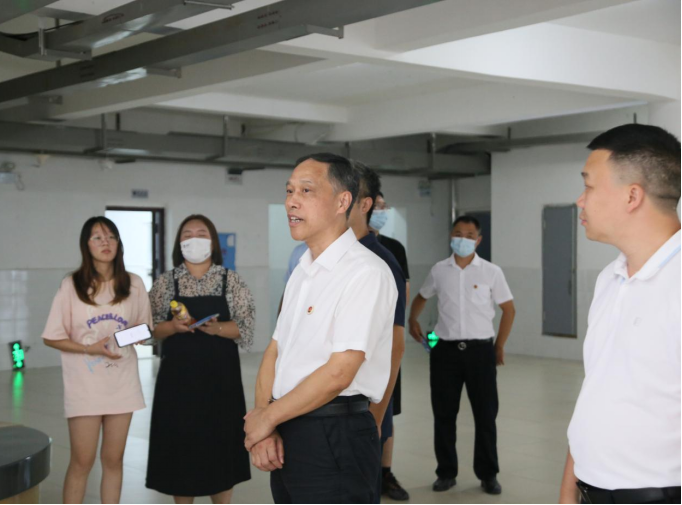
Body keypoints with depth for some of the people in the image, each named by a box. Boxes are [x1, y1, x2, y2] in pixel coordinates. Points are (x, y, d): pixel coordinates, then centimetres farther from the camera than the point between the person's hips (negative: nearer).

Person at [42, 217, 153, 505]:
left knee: (113, 459, 9)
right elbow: (52, 338, -4)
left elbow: (145, 329, 10)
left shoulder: (134, 284, 1)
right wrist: (90, 349, -17)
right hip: (85, 384, -2)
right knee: (82, 461, 1)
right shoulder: (72, 286, -6)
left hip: (122, 383, 3)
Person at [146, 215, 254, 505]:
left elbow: (246, 327, -3)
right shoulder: (166, 283, 4)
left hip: (219, 376, -1)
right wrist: (173, 326, -17)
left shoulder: (231, 281, 2)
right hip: (178, 377, 1)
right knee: (180, 445, 4)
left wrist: (216, 328, -20)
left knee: (221, 445, 4)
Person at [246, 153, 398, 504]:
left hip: (334, 439, -7)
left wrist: (267, 417, -9)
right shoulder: (302, 273, 13)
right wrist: (261, 426, -5)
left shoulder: (366, 272, -14)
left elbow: (338, 373, -19)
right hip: (285, 436, 8)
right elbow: (274, 352, 10)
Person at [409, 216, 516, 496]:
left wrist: (500, 346, 5)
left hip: (480, 349, -1)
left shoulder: (491, 272, -1)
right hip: (445, 349, 2)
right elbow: (422, 297, 21)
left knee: (485, 414, 4)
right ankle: (447, 473, 20)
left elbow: (508, 309, 6)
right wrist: (413, 319, 4)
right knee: (444, 414, 7)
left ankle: (488, 475, 18)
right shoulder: (439, 271, 4)